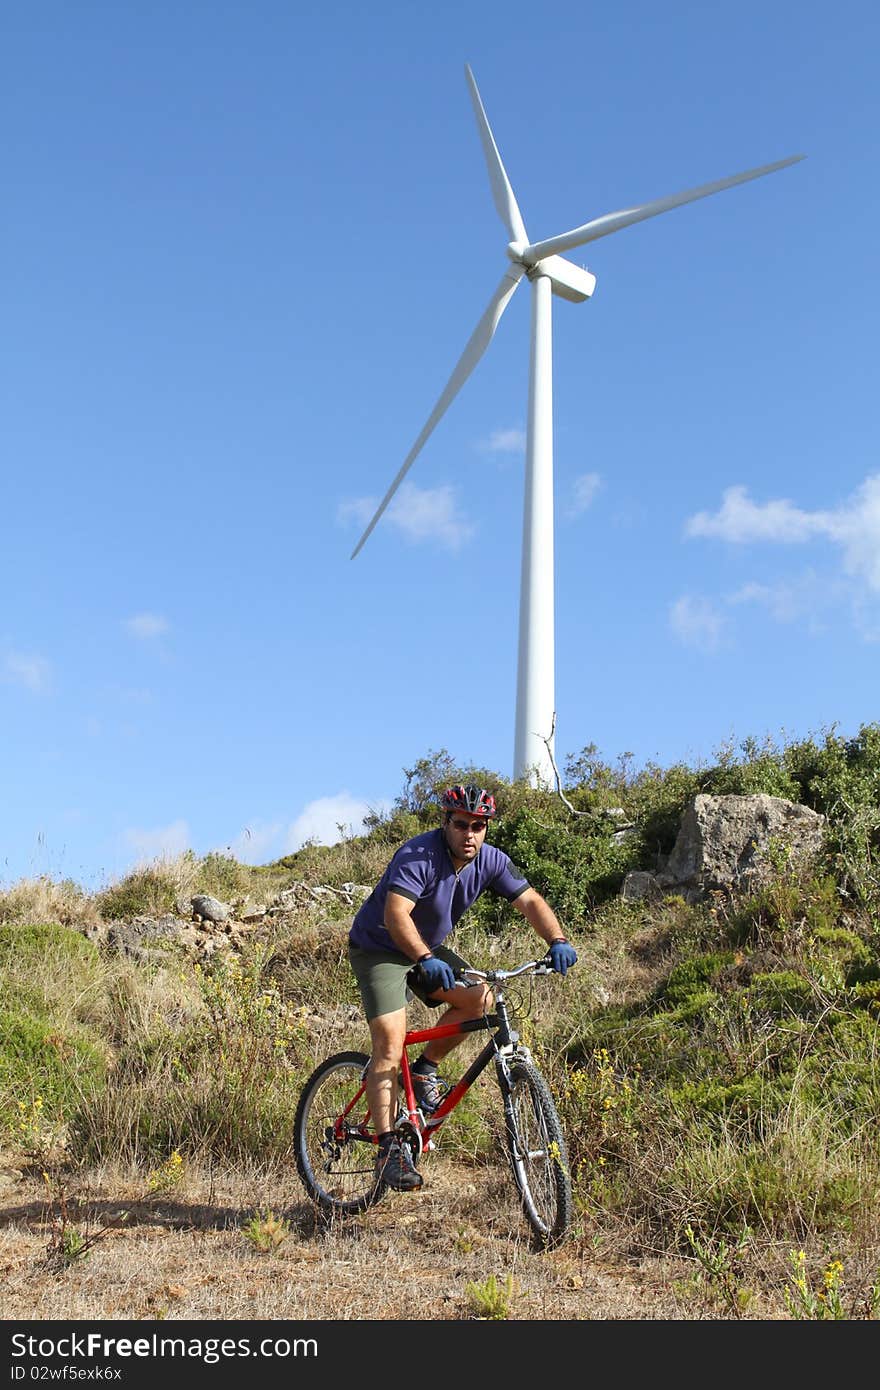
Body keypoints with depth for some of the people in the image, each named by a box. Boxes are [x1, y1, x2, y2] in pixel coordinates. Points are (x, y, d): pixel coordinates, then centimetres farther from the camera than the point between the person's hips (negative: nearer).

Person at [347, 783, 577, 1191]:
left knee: (479, 998, -14)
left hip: (428, 949, 6)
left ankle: (425, 1070, 7)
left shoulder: (490, 861, -10)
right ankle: (388, 1149, -14)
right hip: (379, 948, -6)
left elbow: (530, 901, -10)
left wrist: (557, 940, -28)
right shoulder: (418, 855, -29)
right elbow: (395, 915, -40)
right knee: (389, 1045, -18)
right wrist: (426, 960, -54)